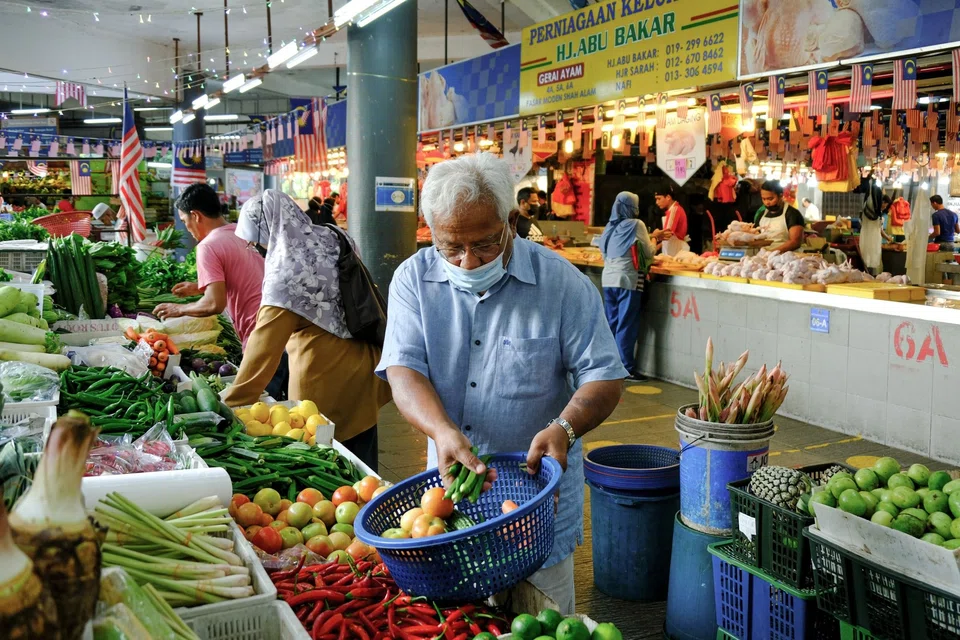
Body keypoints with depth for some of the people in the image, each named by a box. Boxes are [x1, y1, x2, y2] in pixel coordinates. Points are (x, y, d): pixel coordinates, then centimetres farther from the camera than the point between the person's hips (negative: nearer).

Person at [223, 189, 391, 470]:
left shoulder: (286, 271, -20)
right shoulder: (332, 238, 2)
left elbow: (262, 352, -20)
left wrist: (231, 406, -14)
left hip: (325, 386, -8)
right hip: (363, 370, 8)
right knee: (362, 469, 19)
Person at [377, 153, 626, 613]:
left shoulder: (562, 283, -10)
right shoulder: (414, 279, -4)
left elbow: (604, 377, -8)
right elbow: (403, 369, -12)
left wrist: (564, 427, -27)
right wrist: (442, 431, -30)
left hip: (538, 490, -2)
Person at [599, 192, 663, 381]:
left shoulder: (610, 227, 10)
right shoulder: (636, 225, -7)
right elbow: (649, 252, -2)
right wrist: (654, 238, 19)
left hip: (608, 278, 6)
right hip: (627, 280, -6)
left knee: (611, 323, 12)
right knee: (626, 325, -1)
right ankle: (626, 369, 2)